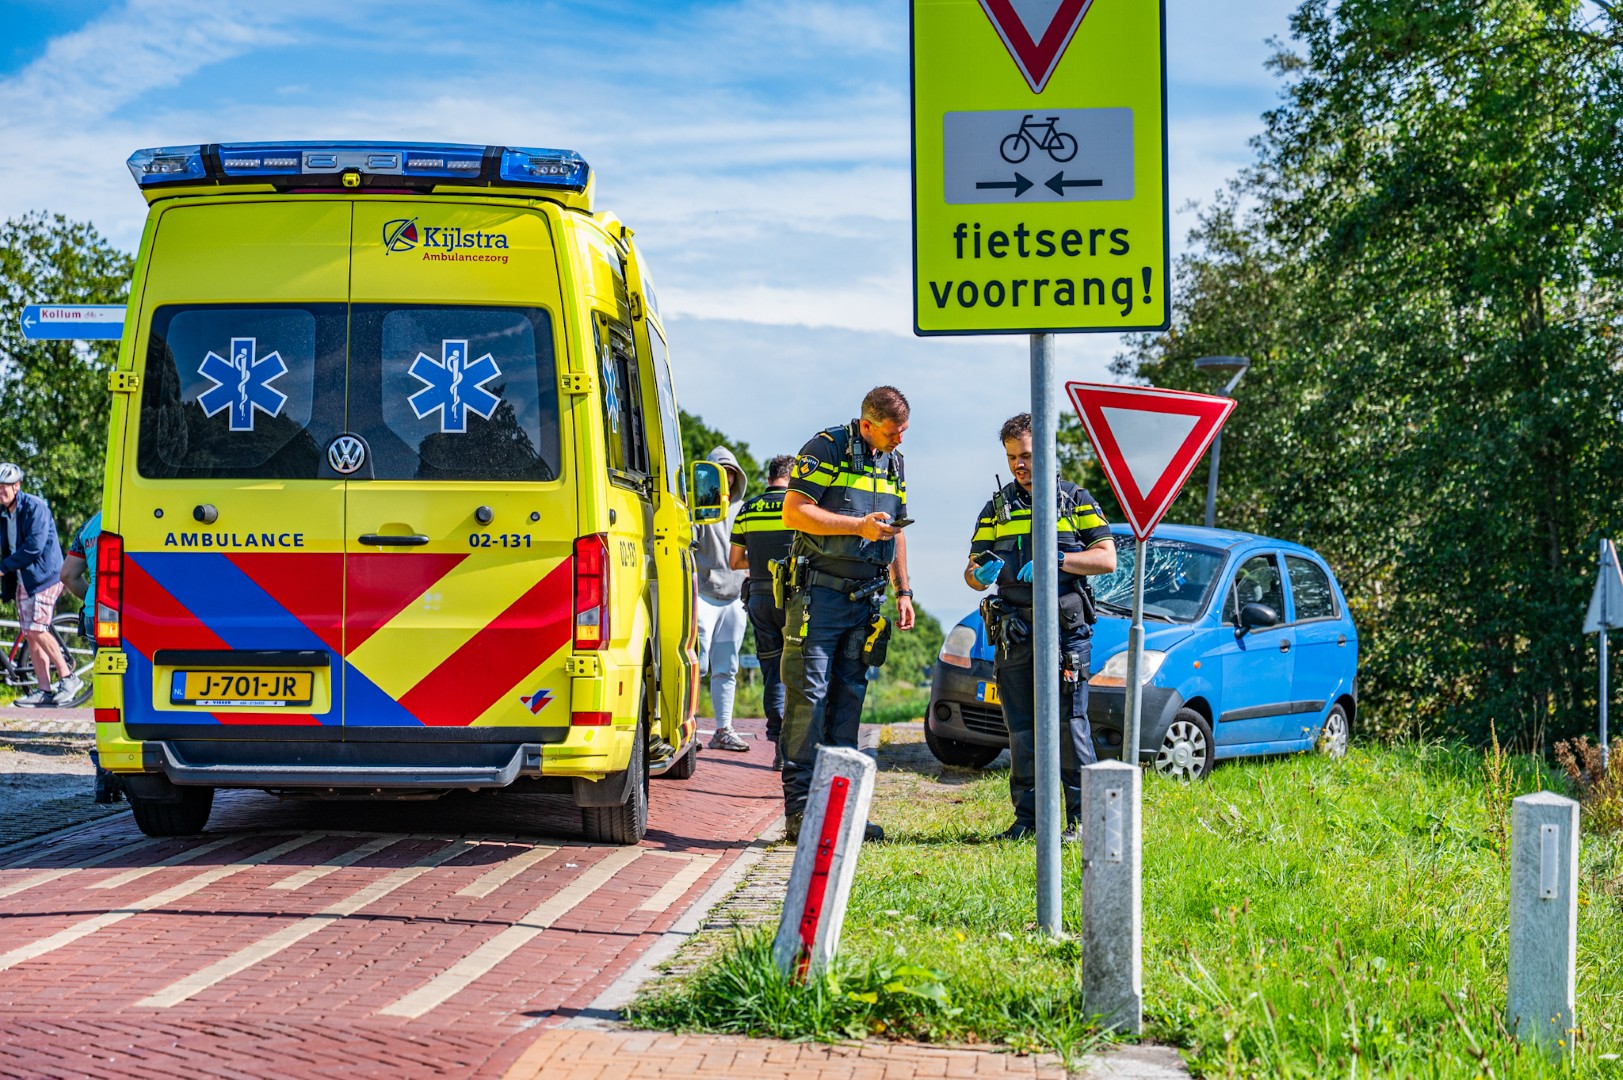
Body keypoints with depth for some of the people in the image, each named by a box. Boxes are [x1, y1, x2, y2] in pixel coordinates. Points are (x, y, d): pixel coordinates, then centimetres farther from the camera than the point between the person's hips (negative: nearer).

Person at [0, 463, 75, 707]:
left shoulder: (35, 507, -13)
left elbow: (34, 547, -21)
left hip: (44, 575, -8)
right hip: (23, 579, 8)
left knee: (36, 630, -17)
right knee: (30, 634, 4)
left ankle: (69, 679, -8)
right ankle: (44, 690, 5)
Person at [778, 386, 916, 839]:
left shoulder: (894, 462, 15)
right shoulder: (828, 448, -7)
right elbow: (793, 512, -14)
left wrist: (903, 590, 19)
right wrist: (859, 526, -18)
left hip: (865, 599, 7)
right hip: (819, 594, -7)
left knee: (849, 700, 6)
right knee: (808, 695, -8)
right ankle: (799, 807, -7)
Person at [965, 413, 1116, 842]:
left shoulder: (1076, 501, 8)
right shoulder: (997, 508, 16)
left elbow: (1107, 558, -1)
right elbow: (972, 572, 12)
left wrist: (1055, 559, -14)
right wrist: (980, 574, -13)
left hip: (1065, 628, -3)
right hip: (1014, 630, 3)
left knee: (1069, 724, -8)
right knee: (1021, 728, 4)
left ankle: (1083, 816, -4)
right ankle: (1027, 817, 9)